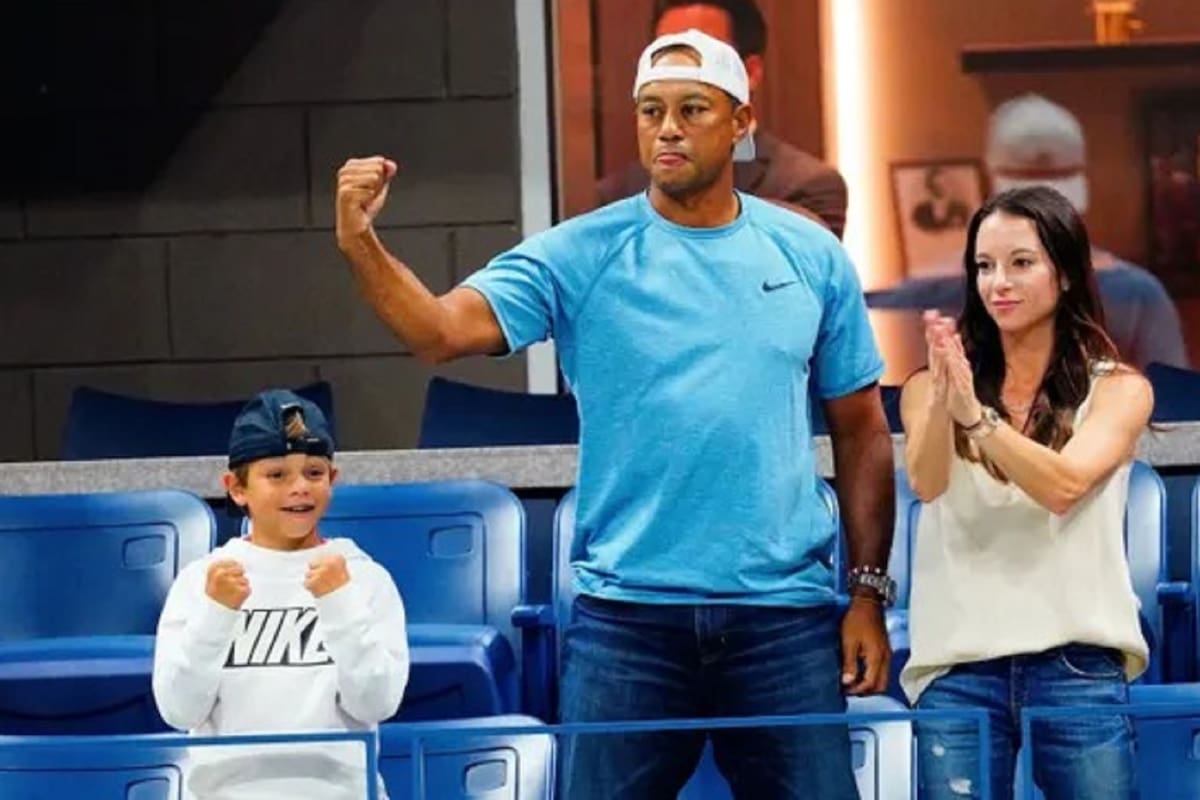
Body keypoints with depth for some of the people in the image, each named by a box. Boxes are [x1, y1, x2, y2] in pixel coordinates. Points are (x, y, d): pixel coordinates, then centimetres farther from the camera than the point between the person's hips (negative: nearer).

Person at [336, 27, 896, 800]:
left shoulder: (814, 258, 5)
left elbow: (861, 432, 9)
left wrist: (868, 593, 5)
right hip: (627, 615, -1)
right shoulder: (581, 256, -2)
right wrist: (361, 243, -31)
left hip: (786, 613, 1)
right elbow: (442, 329, -14)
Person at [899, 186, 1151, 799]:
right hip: (958, 662, 1)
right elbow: (927, 484, -11)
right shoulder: (931, 386, 8)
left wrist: (976, 414, -27)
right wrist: (942, 395, -30)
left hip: (1077, 662, -1)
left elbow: (1063, 485, -12)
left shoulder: (1117, 389, 5)